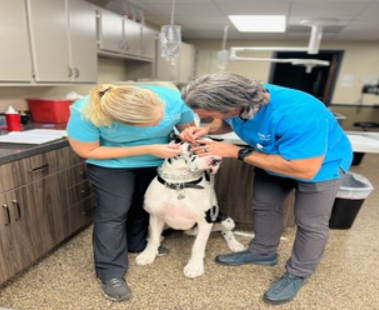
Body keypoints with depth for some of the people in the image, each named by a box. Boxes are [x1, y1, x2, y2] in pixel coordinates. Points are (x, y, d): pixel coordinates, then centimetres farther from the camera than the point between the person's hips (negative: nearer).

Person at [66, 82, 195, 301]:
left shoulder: (173, 98, -30)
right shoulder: (85, 113, -36)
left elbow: (188, 127, -10)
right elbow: (87, 151, -24)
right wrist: (148, 149, -31)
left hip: (157, 162, 4)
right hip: (110, 164, -3)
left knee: (144, 205, 17)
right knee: (114, 213, -7)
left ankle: (137, 244, 41)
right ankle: (111, 273, 11)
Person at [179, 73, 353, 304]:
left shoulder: (299, 115, -45)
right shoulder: (239, 98, -23)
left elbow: (304, 169, -41)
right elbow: (228, 122, 0)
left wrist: (236, 152, -40)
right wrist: (207, 130, -25)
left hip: (321, 164, -6)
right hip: (272, 156, 6)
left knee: (311, 223, 4)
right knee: (264, 205, 16)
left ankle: (299, 274, 29)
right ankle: (263, 252, 39)